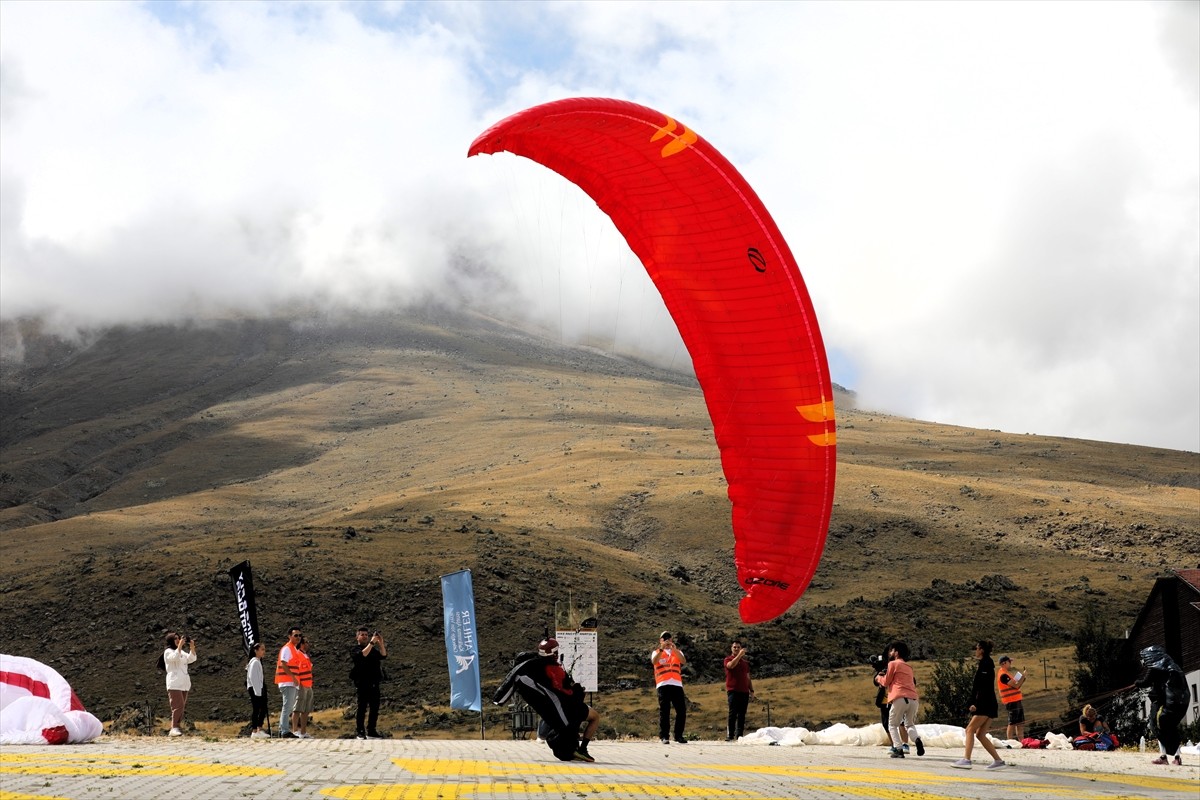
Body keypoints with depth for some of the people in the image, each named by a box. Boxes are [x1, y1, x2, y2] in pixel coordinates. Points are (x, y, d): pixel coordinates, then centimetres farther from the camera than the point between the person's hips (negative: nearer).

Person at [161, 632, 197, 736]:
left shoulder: (182, 652, 21)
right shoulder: (168, 652, 1)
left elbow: (191, 659, 9)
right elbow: (175, 658, -19)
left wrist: (192, 647, -4)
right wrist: (180, 645, -22)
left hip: (184, 684, 8)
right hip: (174, 684, -8)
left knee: (181, 707, 4)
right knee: (178, 706, -19)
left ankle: (177, 728, 4)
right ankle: (174, 728, -23)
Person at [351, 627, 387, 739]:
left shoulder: (373, 649, 20)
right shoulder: (355, 648, 2)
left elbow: (383, 655, 4)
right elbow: (362, 654, -20)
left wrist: (381, 643, -9)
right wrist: (372, 643, -24)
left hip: (374, 683, 6)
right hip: (362, 683, -6)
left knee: (375, 708, 6)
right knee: (362, 708, -3)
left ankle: (371, 731, 12)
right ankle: (359, 732, 1)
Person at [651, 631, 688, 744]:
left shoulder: (677, 652, 19)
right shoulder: (657, 652, 14)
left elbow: (683, 661, -3)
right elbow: (654, 661, -9)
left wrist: (674, 649, -16)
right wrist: (662, 649, -20)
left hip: (677, 684, 2)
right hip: (663, 685, -2)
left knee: (681, 710, -1)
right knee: (664, 711, -4)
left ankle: (678, 735, 8)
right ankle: (664, 736, -1)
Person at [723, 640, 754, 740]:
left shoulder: (745, 661, 18)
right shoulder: (728, 659, 3)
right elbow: (731, 665, -22)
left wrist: (751, 690, 14)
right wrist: (739, 655, -28)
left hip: (744, 691, 5)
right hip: (733, 691, -5)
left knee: (742, 715, 3)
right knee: (733, 713, -9)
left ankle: (739, 735, 4)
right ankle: (730, 735, -10)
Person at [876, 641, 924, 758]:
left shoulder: (893, 664, 5)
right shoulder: (908, 667, 26)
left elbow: (886, 682, 8)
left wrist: (879, 678, 28)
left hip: (900, 698, -6)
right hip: (914, 699, 6)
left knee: (892, 725, 8)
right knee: (910, 724, 20)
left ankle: (898, 749, -8)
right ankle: (918, 740, -11)